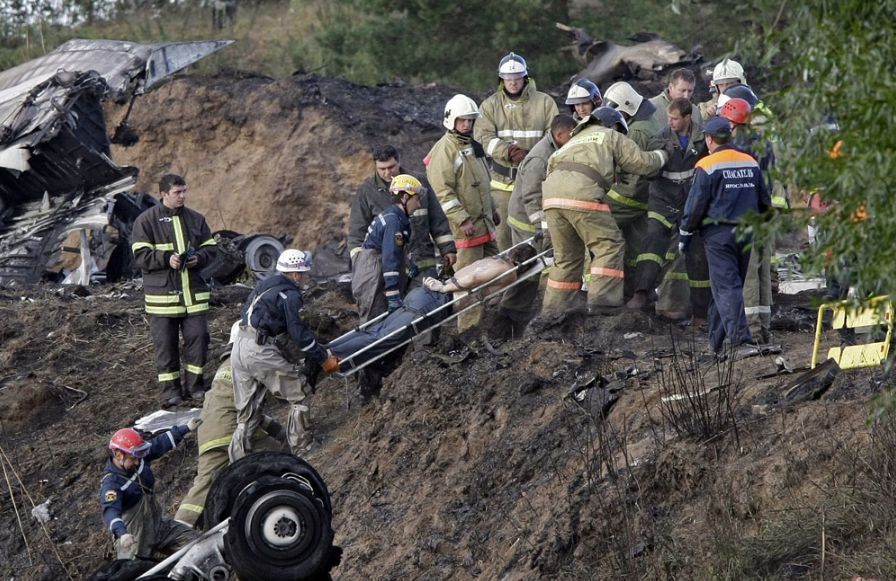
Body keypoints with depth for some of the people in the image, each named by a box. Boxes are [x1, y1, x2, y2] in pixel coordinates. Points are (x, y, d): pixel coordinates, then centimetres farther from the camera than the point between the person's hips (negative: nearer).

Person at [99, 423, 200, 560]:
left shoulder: (140, 458, -4)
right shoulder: (111, 484, -27)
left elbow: (160, 443, 12)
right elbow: (110, 511, -41)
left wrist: (186, 429, 18)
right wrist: (122, 533, -58)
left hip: (158, 525, 8)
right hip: (134, 538, -8)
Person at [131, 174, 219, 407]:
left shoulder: (196, 219, 9)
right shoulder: (146, 221, -3)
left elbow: (211, 248, 14)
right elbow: (140, 255, -8)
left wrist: (198, 258, -8)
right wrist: (166, 259, -21)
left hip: (193, 292, 3)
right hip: (162, 295, -3)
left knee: (198, 337, 1)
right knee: (165, 342, 1)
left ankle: (194, 384, 15)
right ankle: (170, 388, 10)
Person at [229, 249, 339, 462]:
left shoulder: (266, 285, 21)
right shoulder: (290, 295, -7)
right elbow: (299, 333, -10)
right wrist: (323, 359, -1)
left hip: (238, 347, 9)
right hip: (259, 349, -9)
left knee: (247, 413, 14)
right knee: (299, 392, 2)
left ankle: (237, 461, 11)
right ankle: (302, 448, 5)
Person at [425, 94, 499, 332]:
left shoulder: (472, 145, 18)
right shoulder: (445, 150, -13)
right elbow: (443, 190, -19)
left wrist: (492, 210, 30)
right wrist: (462, 219, -23)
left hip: (484, 222, 10)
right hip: (464, 225, -10)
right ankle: (469, 328, -7)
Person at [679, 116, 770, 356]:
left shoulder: (707, 167, -10)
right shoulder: (751, 163, 9)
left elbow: (695, 205, -9)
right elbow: (764, 201, 16)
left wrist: (685, 235, 1)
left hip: (718, 233, -6)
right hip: (746, 233, 6)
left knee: (726, 287, -7)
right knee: (731, 284, 15)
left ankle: (741, 341, -20)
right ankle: (716, 341, 23)